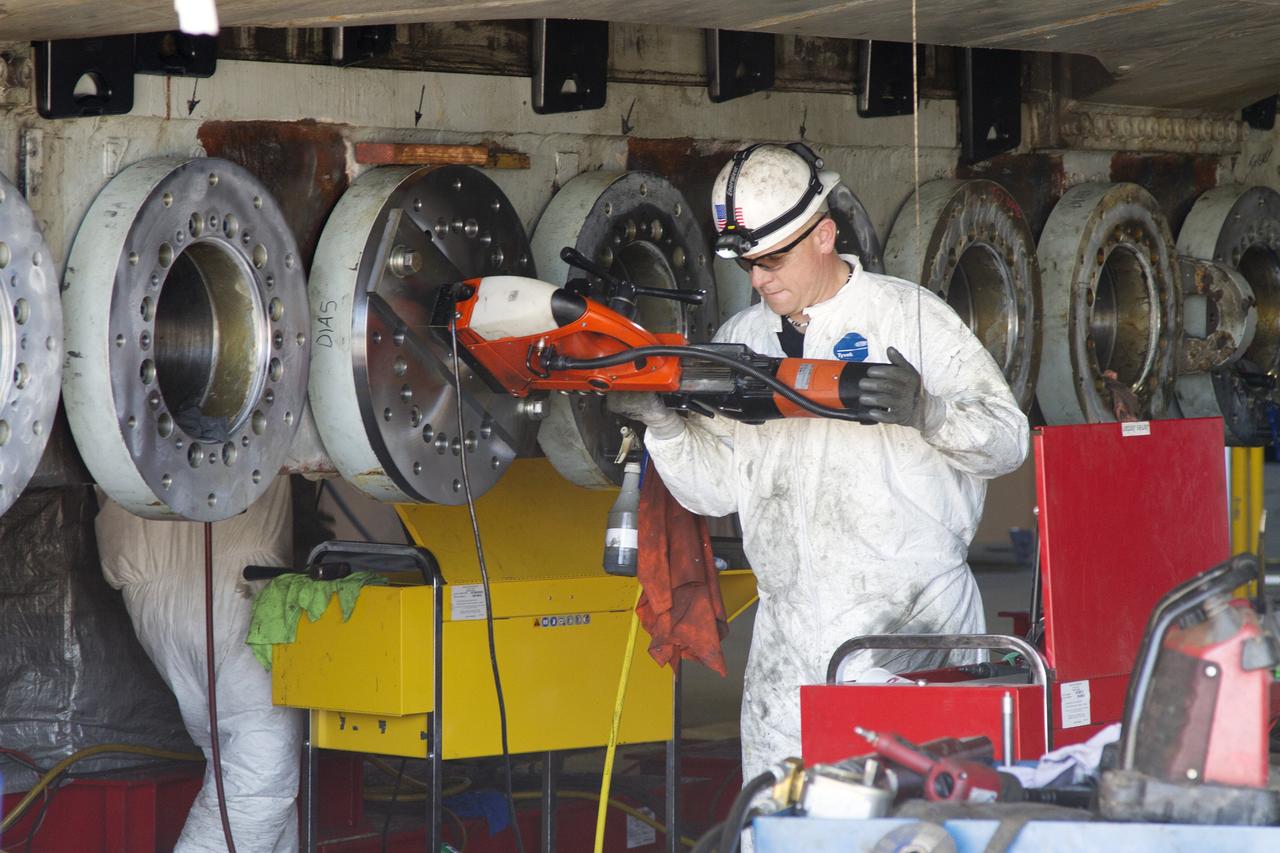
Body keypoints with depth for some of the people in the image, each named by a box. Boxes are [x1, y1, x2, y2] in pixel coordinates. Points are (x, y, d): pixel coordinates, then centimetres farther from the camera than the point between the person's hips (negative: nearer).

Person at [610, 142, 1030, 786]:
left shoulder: (908, 315, 1)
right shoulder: (740, 340, 14)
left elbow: (1008, 437, -2)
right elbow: (717, 488, 10)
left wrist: (924, 411, -21)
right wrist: (662, 423, -7)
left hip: (913, 633, -4)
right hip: (789, 653, 4)